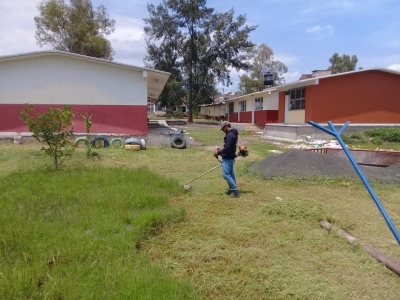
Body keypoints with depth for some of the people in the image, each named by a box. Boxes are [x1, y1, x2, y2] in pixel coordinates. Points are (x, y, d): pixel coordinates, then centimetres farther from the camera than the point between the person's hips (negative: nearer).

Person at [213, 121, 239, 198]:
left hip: (227, 159, -11)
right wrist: (221, 150, 10)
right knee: (230, 174, 16)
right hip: (229, 157, 11)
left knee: (226, 175, -12)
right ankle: (232, 190, 24)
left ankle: (235, 191, -10)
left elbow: (227, 148, -27)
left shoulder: (230, 135, -20)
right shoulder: (231, 134, 13)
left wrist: (218, 153, -18)